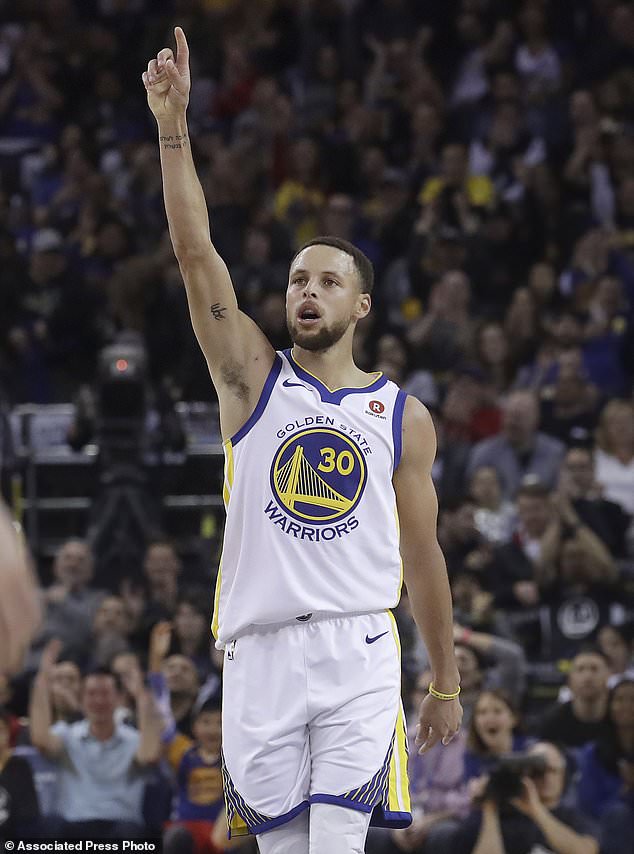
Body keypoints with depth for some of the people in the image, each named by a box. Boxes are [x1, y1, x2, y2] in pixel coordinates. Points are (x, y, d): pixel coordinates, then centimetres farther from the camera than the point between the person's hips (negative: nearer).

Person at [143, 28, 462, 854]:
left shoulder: (403, 416, 10)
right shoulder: (253, 378, 8)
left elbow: (422, 553, 15)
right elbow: (196, 253, -4)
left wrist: (446, 684, 15)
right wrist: (173, 125, -14)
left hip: (358, 654, -1)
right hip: (260, 653, 1)